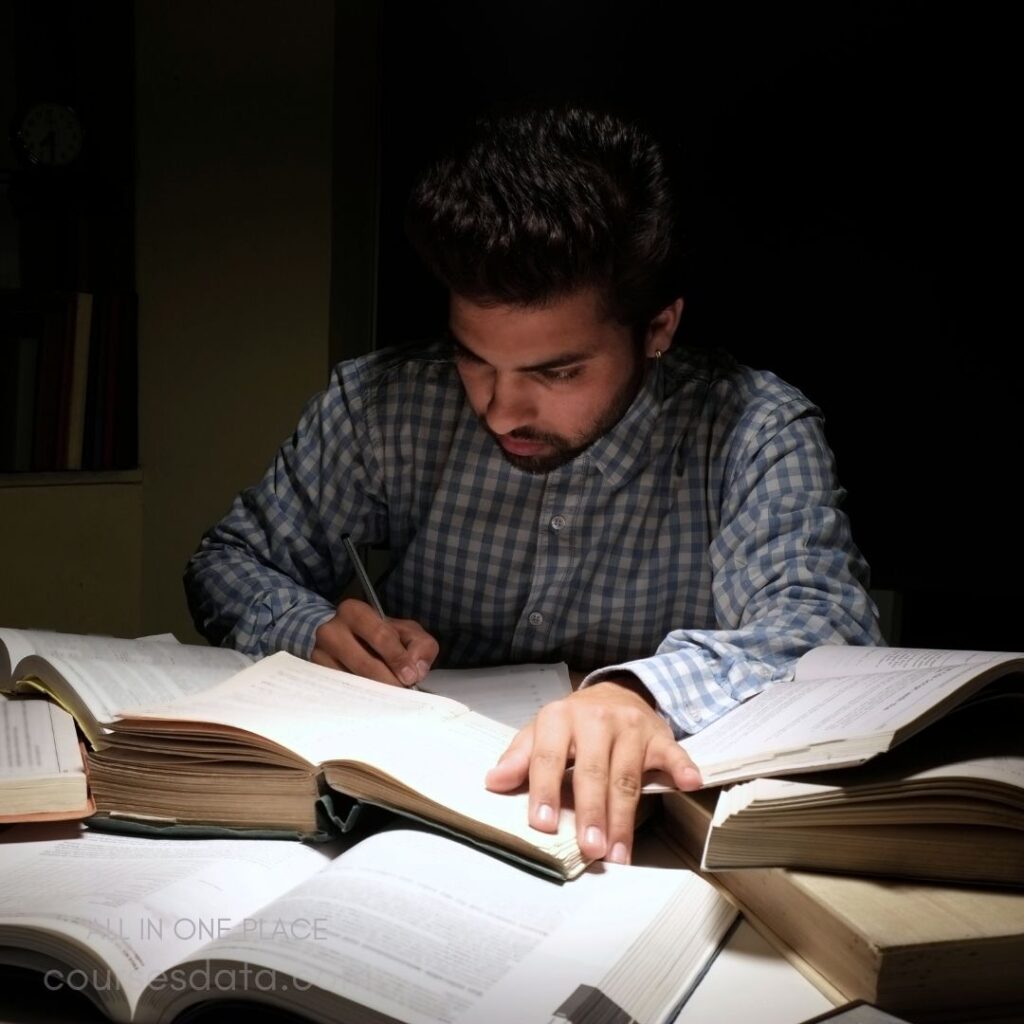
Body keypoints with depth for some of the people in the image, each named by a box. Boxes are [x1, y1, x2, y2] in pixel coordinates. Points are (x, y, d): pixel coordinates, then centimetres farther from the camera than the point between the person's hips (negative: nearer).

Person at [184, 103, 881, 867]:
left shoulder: (752, 433, -11)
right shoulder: (381, 405, -4)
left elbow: (829, 622, -25)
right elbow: (229, 562, 6)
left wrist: (646, 691, -45)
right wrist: (313, 630, -17)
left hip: (651, 845, -2)